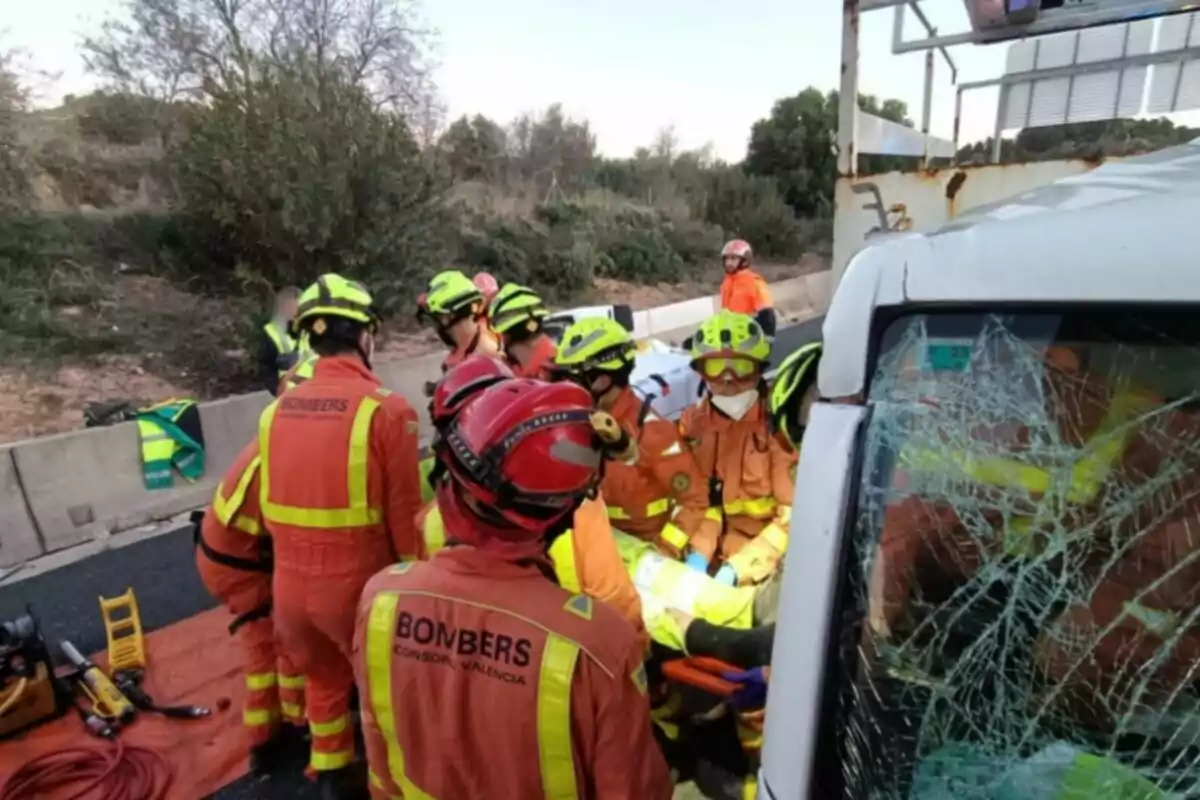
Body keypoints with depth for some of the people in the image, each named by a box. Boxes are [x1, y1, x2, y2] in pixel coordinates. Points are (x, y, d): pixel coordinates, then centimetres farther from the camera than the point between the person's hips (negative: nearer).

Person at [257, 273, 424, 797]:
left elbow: (272, 503, 8)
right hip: (358, 583, -5)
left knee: (323, 679, 29)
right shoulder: (387, 408, -17)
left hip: (290, 583, 6)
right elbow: (403, 512, -14)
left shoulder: (276, 410, -1)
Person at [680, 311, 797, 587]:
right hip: (718, 541, 4)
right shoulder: (694, 423, 1)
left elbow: (794, 515, -13)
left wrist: (736, 568, -19)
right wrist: (698, 553, -14)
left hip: (767, 548, -4)